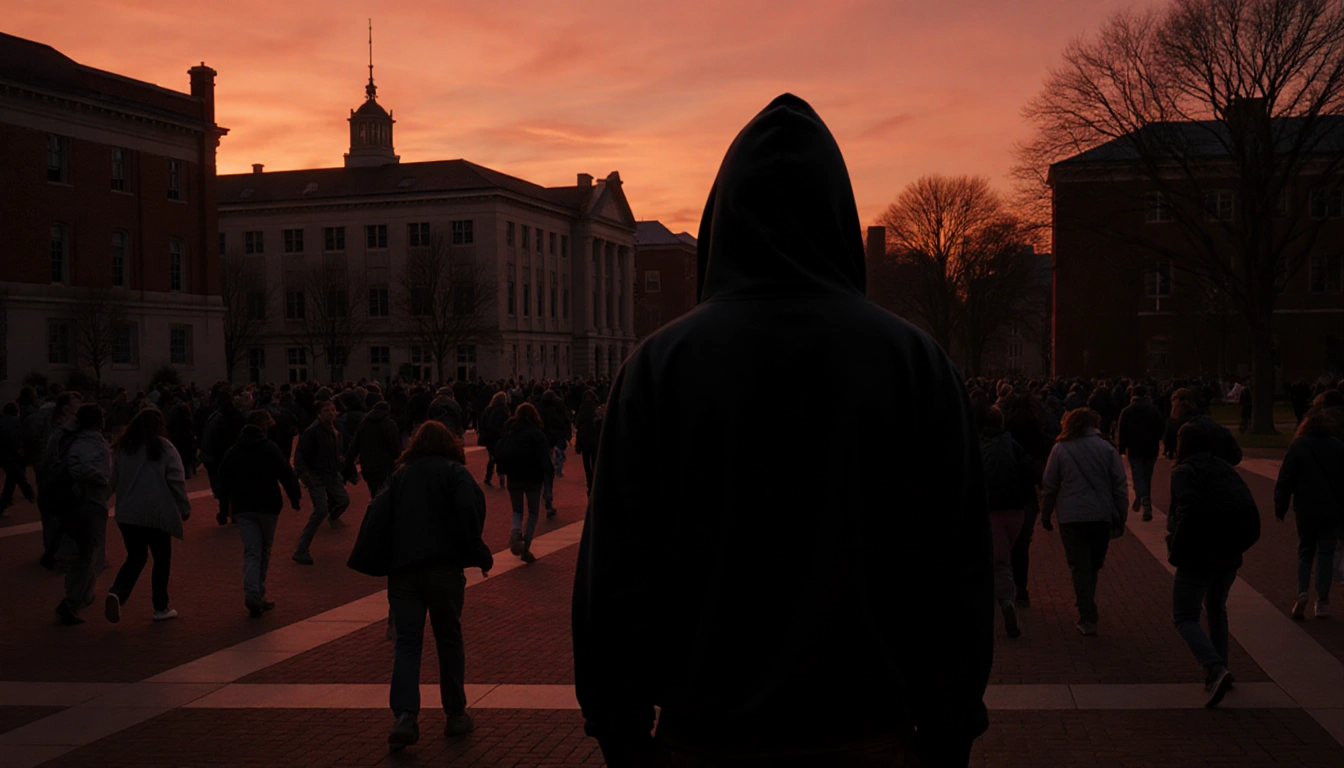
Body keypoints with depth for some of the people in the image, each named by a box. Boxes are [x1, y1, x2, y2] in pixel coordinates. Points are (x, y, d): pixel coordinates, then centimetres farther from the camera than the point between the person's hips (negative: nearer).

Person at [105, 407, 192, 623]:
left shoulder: (122, 447, 7)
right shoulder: (164, 448, -9)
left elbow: (114, 478, 12)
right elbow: (177, 481, -12)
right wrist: (184, 508, -3)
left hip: (127, 514, 4)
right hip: (158, 514, -4)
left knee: (135, 557, 15)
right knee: (162, 559, 10)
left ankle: (116, 593, -11)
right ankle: (161, 608, 15)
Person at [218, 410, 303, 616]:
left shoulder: (233, 452, 7)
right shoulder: (270, 448, -8)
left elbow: (224, 480, 13)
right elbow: (286, 475, -14)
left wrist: (230, 499, 25)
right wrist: (295, 496, -5)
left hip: (242, 508, 3)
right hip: (267, 506, -3)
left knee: (251, 552, -1)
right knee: (264, 551, 12)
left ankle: (252, 593, -19)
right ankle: (258, 595, 16)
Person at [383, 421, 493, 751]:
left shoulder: (399, 474, 13)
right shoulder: (455, 473, 1)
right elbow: (468, 515, -11)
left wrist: (384, 560, 19)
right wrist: (481, 556, -3)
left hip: (402, 569, 3)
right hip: (443, 567, -3)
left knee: (407, 642, 2)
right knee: (449, 640, 10)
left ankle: (405, 715, -15)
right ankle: (456, 714, 16)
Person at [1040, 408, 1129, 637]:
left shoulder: (1060, 449, 1)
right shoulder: (1106, 448, 4)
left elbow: (1049, 486, 3)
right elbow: (1120, 485, 3)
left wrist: (1045, 515, 14)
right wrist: (1121, 516, 9)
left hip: (1071, 517, -1)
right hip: (1102, 516, 2)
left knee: (1080, 566, 1)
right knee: (1094, 564, 18)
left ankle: (1087, 620, 0)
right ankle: (1086, 604, 26)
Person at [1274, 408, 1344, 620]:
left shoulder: (1297, 446, -7)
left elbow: (1285, 479, -6)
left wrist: (1280, 507, 0)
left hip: (1305, 510, -1)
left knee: (1305, 551, 13)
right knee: (1326, 553, 7)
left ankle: (1303, 591, -7)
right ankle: (1322, 601, 5)